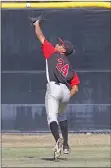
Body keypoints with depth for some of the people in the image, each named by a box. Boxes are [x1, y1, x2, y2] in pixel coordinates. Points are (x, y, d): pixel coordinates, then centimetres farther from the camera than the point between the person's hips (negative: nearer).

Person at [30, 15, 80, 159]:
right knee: (61, 115, 29)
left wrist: (37, 24, 35)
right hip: (66, 92, 6)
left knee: (52, 116, -12)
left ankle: (58, 140, -38)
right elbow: (75, 88, 14)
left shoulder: (53, 53, 14)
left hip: (54, 88, -6)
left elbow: (40, 36, 20)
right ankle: (65, 145, 27)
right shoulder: (70, 68, 25)